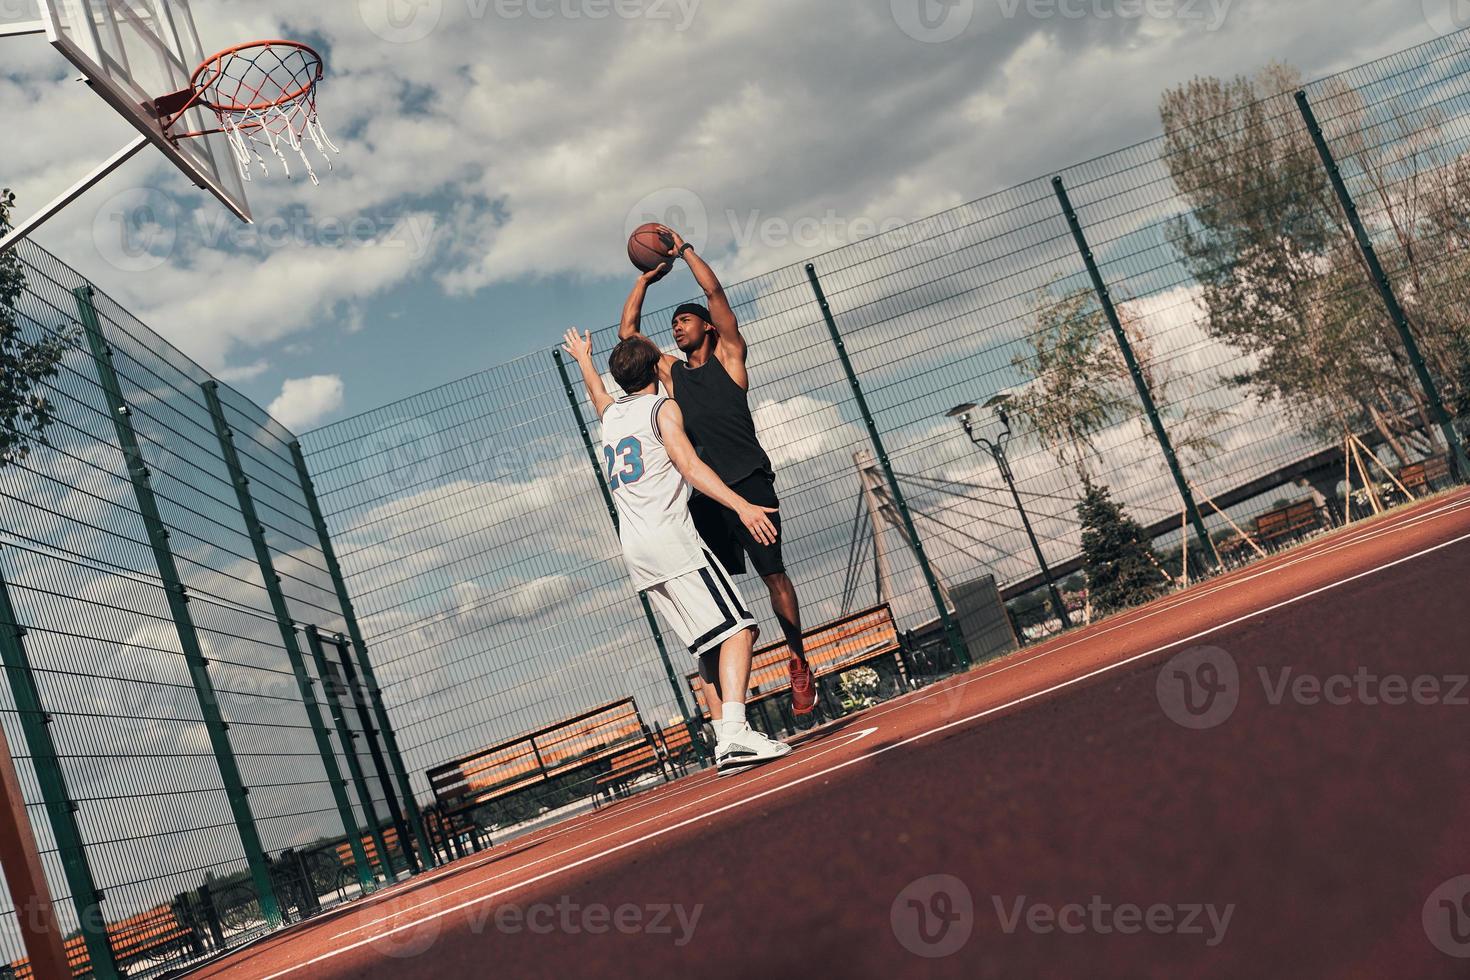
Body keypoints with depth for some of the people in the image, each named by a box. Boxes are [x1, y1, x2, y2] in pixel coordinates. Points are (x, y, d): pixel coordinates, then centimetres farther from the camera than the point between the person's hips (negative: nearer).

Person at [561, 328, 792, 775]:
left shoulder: (611, 414, 22)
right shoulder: (662, 409, 3)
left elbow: (597, 393, 47)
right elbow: (689, 465, -12)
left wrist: (583, 358, 68)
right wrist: (741, 506, -22)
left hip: (634, 550, 7)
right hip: (669, 537, -7)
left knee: (709, 646, 9)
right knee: (736, 628, -13)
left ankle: (725, 740, 2)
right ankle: (734, 733, -29)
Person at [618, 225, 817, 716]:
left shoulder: (728, 356, 10)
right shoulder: (671, 371, 20)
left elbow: (714, 292, 2)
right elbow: (627, 331, 21)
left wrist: (683, 247, 9)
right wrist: (646, 278, 20)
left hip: (748, 482, -4)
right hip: (703, 492, 4)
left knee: (773, 573, -5)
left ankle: (799, 663, 3)